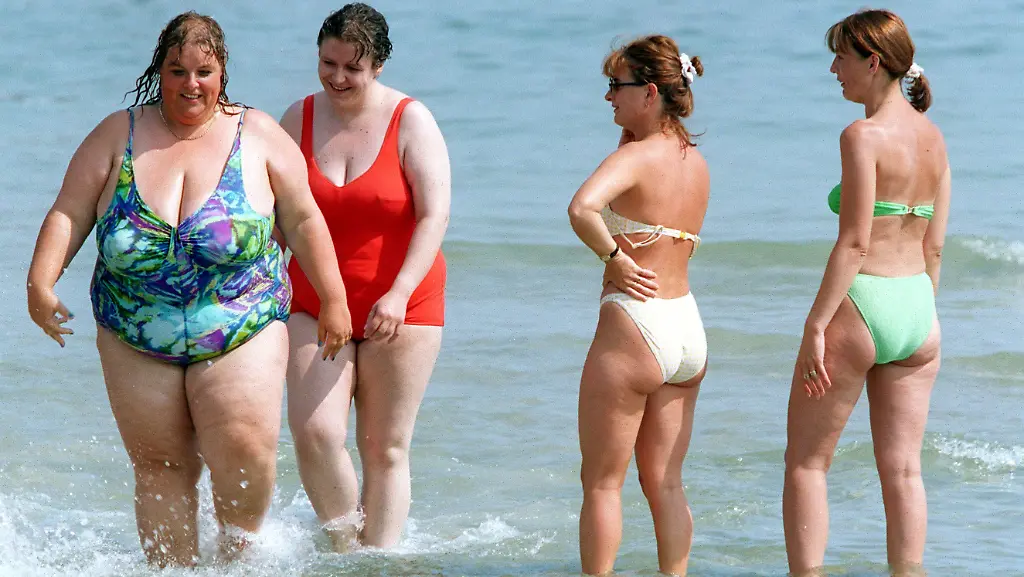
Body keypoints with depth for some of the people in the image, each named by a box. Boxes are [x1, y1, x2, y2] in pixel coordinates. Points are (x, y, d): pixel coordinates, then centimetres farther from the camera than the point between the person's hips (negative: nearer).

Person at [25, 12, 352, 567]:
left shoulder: (258, 136, 2)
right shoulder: (118, 136, 3)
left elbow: (305, 221, 6)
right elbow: (68, 215, 1)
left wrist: (334, 301, 4)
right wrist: (41, 283, -14)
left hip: (242, 335, -2)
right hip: (135, 343, 2)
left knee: (246, 453, -16)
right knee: (159, 467, 2)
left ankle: (239, 554, 8)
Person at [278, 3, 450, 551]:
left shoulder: (411, 121, -6)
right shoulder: (299, 119, 3)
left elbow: (434, 214, -13)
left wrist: (400, 294, -24)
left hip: (399, 310, -2)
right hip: (314, 306, 2)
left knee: (385, 448, 1)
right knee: (315, 431, -14)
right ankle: (344, 544, 4)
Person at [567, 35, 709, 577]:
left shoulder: (636, 156, -15)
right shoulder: (697, 163, 8)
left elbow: (582, 208, -33)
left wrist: (613, 256, -18)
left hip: (633, 327, -8)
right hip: (689, 328, 8)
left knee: (602, 482, 4)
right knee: (665, 483, 13)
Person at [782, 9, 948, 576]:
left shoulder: (863, 136, -13)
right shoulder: (932, 136, 8)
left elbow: (854, 242, -18)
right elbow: (934, 246, 12)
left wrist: (816, 326, -16)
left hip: (860, 305, -7)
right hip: (918, 314, 7)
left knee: (806, 461, 6)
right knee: (903, 469, 8)